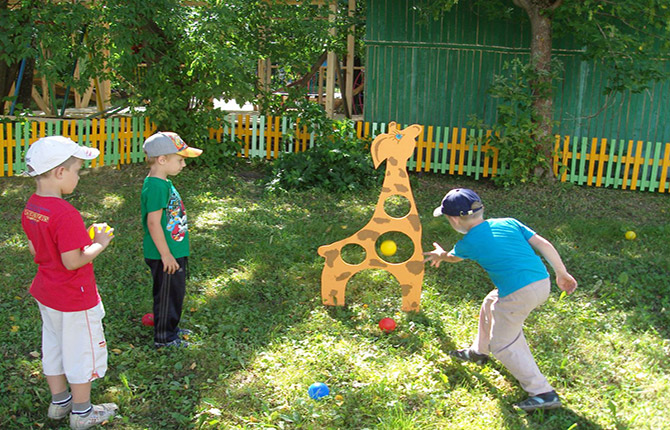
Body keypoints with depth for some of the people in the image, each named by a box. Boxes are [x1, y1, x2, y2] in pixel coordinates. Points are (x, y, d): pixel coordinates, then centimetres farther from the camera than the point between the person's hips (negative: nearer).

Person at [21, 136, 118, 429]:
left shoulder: (30, 208, -2)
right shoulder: (66, 214, -29)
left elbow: (34, 250, 8)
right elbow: (72, 261, -28)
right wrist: (99, 244, -13)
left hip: (46, 294, 8)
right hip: (75, 298, -8)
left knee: (54, 347, 22)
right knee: (82, 352, 9)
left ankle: (59, 402, 40)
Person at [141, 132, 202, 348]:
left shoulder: (164, 183, 10)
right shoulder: (156, 186, -22)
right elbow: (153, 223, -25)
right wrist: (166, 255, -21)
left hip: (175, 252, 10)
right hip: (165, 256, -10)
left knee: (176, 292, 21)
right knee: (166, 295, 4)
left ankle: (171, 328, 37)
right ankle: (163, 338, 19)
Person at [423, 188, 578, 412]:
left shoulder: (468, 243, -2)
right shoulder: (508, 223, 11)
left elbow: (453, 257, 22)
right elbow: (543, 244, 6)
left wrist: (440, 255, 45)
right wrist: (562, 273, 14)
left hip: (518, 294, -8)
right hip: (543, 282, 8)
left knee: (503, 346, 9)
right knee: (490, 305, 30)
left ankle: (543, 393, 8)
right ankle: (479, 352, 51)